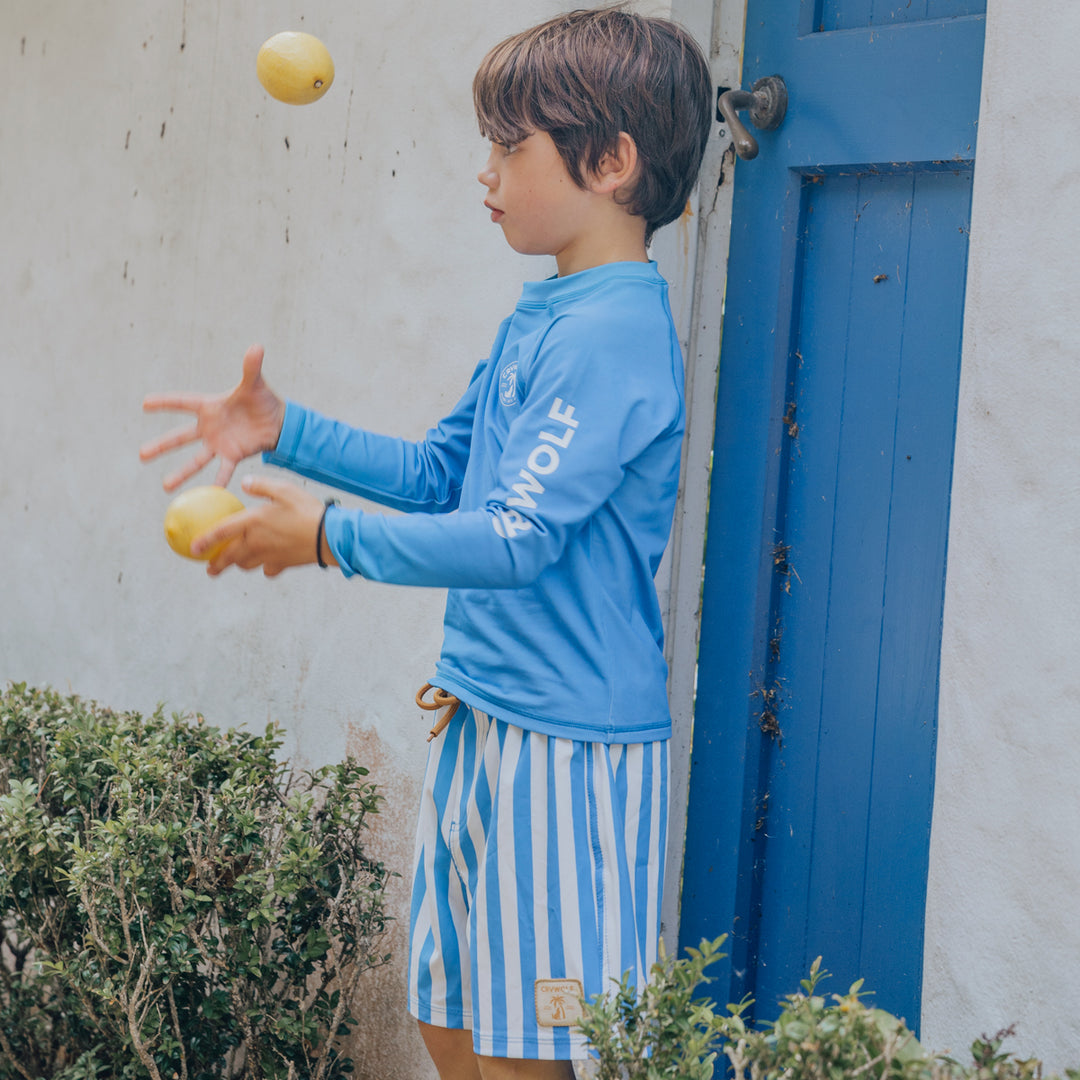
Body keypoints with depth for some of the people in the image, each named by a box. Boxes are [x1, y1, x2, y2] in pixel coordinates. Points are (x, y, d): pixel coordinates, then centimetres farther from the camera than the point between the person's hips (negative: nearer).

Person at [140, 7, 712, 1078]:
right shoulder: (537, 315, 12)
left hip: (567, 747, -10)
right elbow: (441, 474, 20)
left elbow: (512, 540, -24)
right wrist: (284, 430, 11)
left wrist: (330, 537, -13)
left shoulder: (612, 333, -19)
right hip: (482, 723, 10)